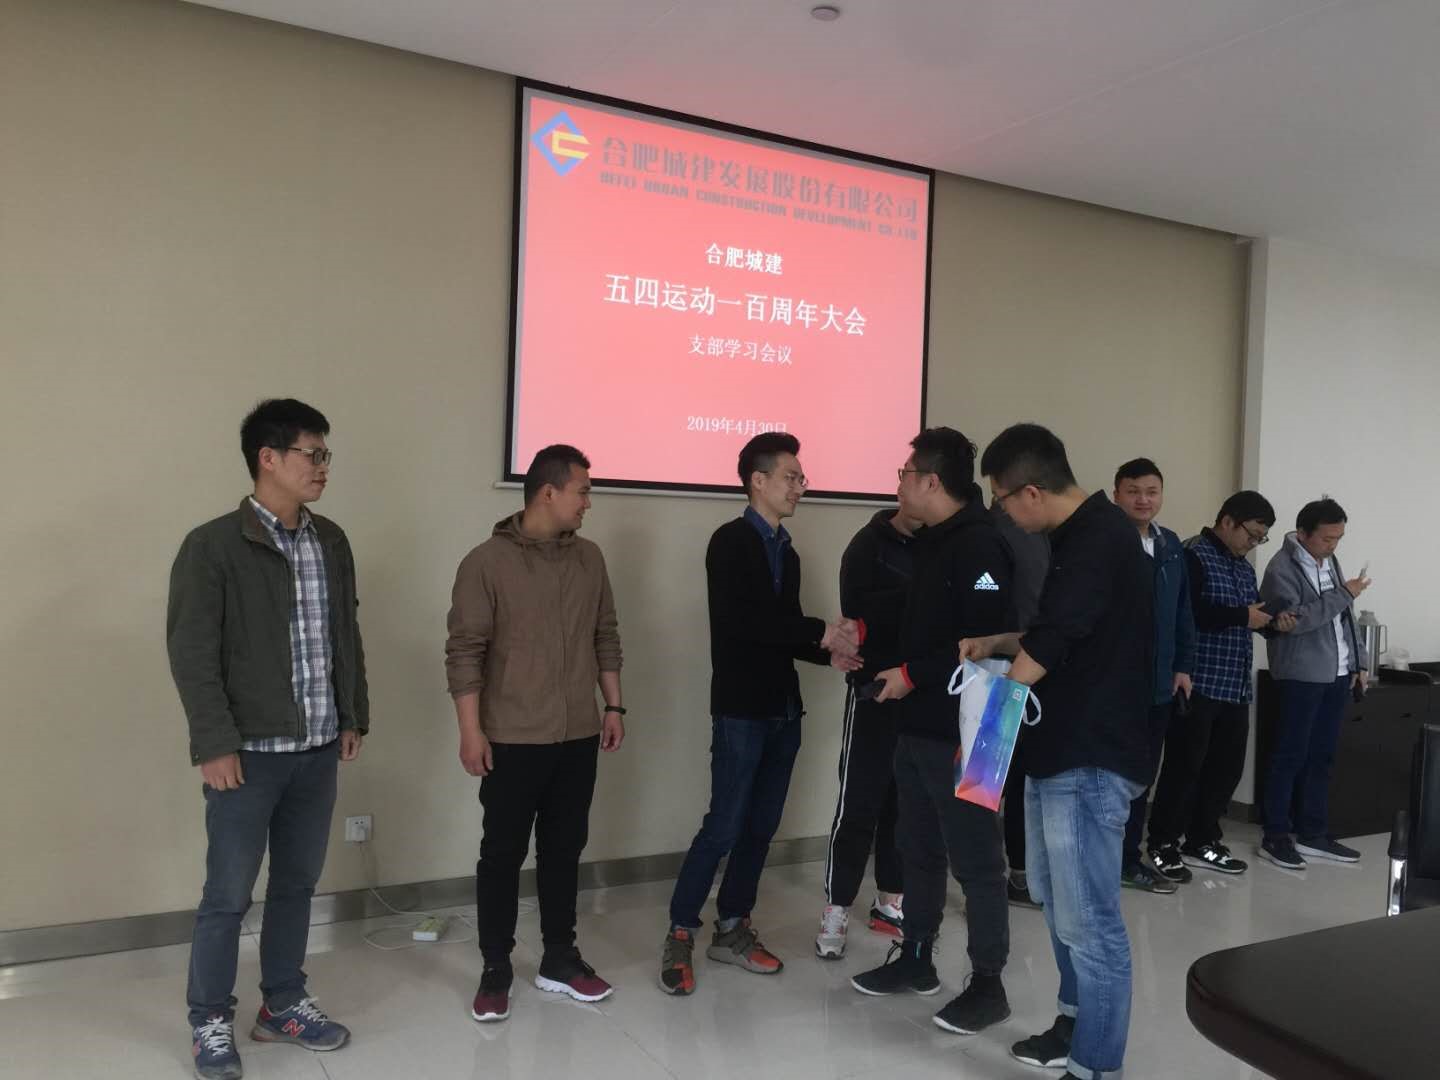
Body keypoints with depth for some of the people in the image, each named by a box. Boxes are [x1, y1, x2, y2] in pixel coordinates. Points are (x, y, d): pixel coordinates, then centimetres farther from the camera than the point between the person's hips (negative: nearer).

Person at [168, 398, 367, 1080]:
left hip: (317, 750, 6)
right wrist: (215, 745, -15)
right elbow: (192, 654, -13)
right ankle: (210, 1020, 24)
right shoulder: (212, 547, -11)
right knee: (228, 894, 6)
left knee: (297, 883, 16)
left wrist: (354, 716, 13)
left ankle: (283, 1004, 32)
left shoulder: (331, 542, 6)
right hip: (249, 752, -5)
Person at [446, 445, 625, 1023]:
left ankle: (559, 961, 27)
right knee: (503, 853, 6)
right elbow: (464, 651, -11)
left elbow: (606, 637, 14)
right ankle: (495, 971, 19)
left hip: (579, 736, 5)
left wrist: (613, 705, 10)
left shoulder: (589, 558, 7)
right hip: (513, 739, -5)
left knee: (564, 849, 14)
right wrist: (471, 730, -14)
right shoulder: (487, 562, -10)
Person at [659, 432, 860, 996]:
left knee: (762, 826, 10)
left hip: (783, 709, 7)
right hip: (741, 709, -7)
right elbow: (741, 620, -21)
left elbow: (782, 628, 14)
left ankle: (732, 929, 22)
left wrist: (829, 653, -4)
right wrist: (821, 633, -19)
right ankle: (680, 936, 8)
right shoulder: (731, 542, -9)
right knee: (724, 827, -6)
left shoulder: (786, 551, 15)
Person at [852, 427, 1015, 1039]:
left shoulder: (980, 545, -16)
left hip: (960, 732, -9)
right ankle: (916, 959, 32)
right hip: (917, 726, 9)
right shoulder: (930, 541, 13)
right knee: (918, 850, 18)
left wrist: (912, 675, -17)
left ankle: (988, 985, 15)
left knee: (975, 859, 2)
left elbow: (986, 641, -24)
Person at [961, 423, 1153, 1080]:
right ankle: (1076, 1024, 38)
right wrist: (994, 644, 8)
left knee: (1088, 921, -1)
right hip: (1057, 749, 11)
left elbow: (1049, 644, -22)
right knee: (1057, 900, 22)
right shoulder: (1075, 536, 12)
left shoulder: (1100, 539, -19)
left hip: (1090, 759, -11)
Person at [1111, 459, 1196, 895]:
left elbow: (1182, 611, 17)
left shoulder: (1171, 545, 12)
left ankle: (1128, 859, 27)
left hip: (1159, 683, 7)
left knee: (1142, 776, 15)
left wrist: (1183, 667, 13)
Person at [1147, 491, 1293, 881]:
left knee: (1227, 765, 12)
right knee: (1185, 766, -3)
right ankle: (1163, 845, 7)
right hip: (1199, 683, -9)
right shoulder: (1194, 556, -10)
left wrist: (1272, 621, 5)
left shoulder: (1244, 567, 18)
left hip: (1236, 686, 9)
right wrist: (1243, 616, -19)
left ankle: (1202, 841, 23)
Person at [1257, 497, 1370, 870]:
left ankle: (1312, 833, 20)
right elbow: (1295, 619, -23)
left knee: (1322, 756, 12)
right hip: (1301, 676, -8)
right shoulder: (1282, 568, -13)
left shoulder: (1329, 561, 13)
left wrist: (1358, 662, 14)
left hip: (1337, 674, 8)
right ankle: (1275, 837, 5)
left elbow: (1344, 616, 19)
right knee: (1290, 756, -3)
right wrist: (1344, 593, -17)